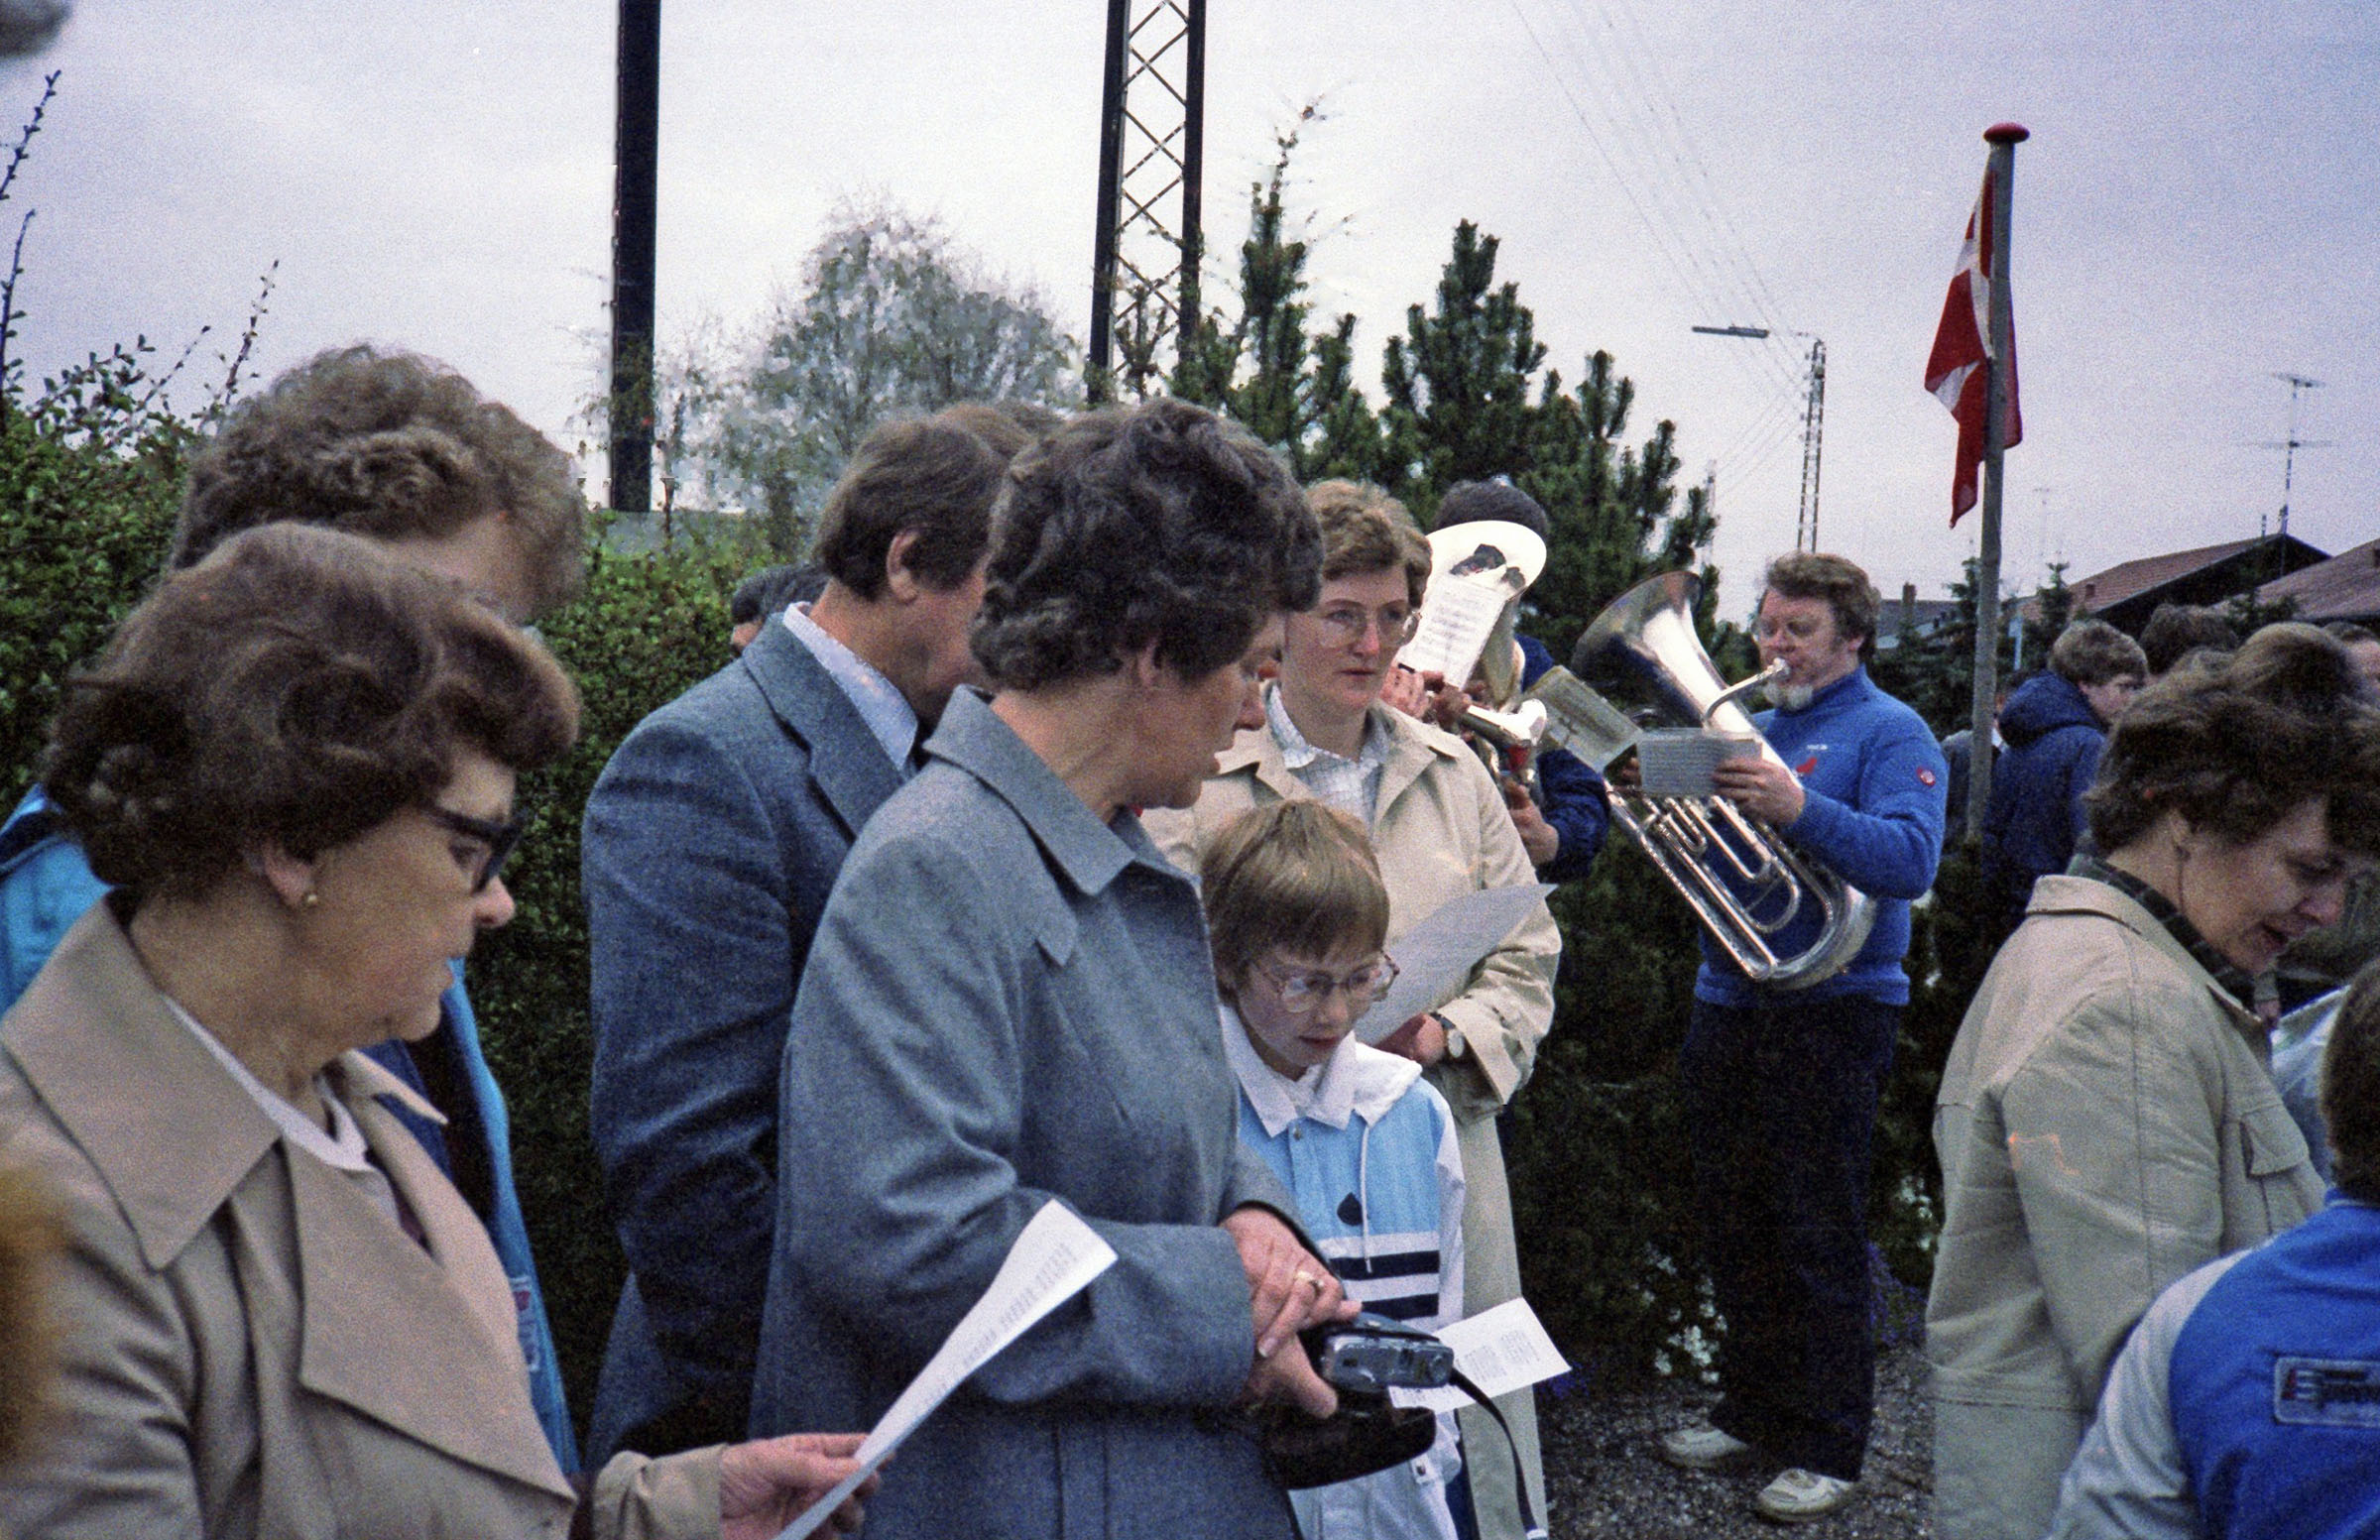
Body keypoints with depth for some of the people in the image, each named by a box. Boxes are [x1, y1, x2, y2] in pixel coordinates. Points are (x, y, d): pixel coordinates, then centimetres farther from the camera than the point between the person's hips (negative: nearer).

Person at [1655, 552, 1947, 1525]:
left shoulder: (1889, 733, -4)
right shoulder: (1749, 731, 16)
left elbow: (1911, 860, -19)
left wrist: (1800, 808, -31)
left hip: (1831, 1011, -7)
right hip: (1726, 1004, 7)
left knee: (1818, 1239, -1)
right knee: (1734, 1226, 13)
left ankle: (1828, 1449, 10)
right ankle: (1753, 1411, 27)